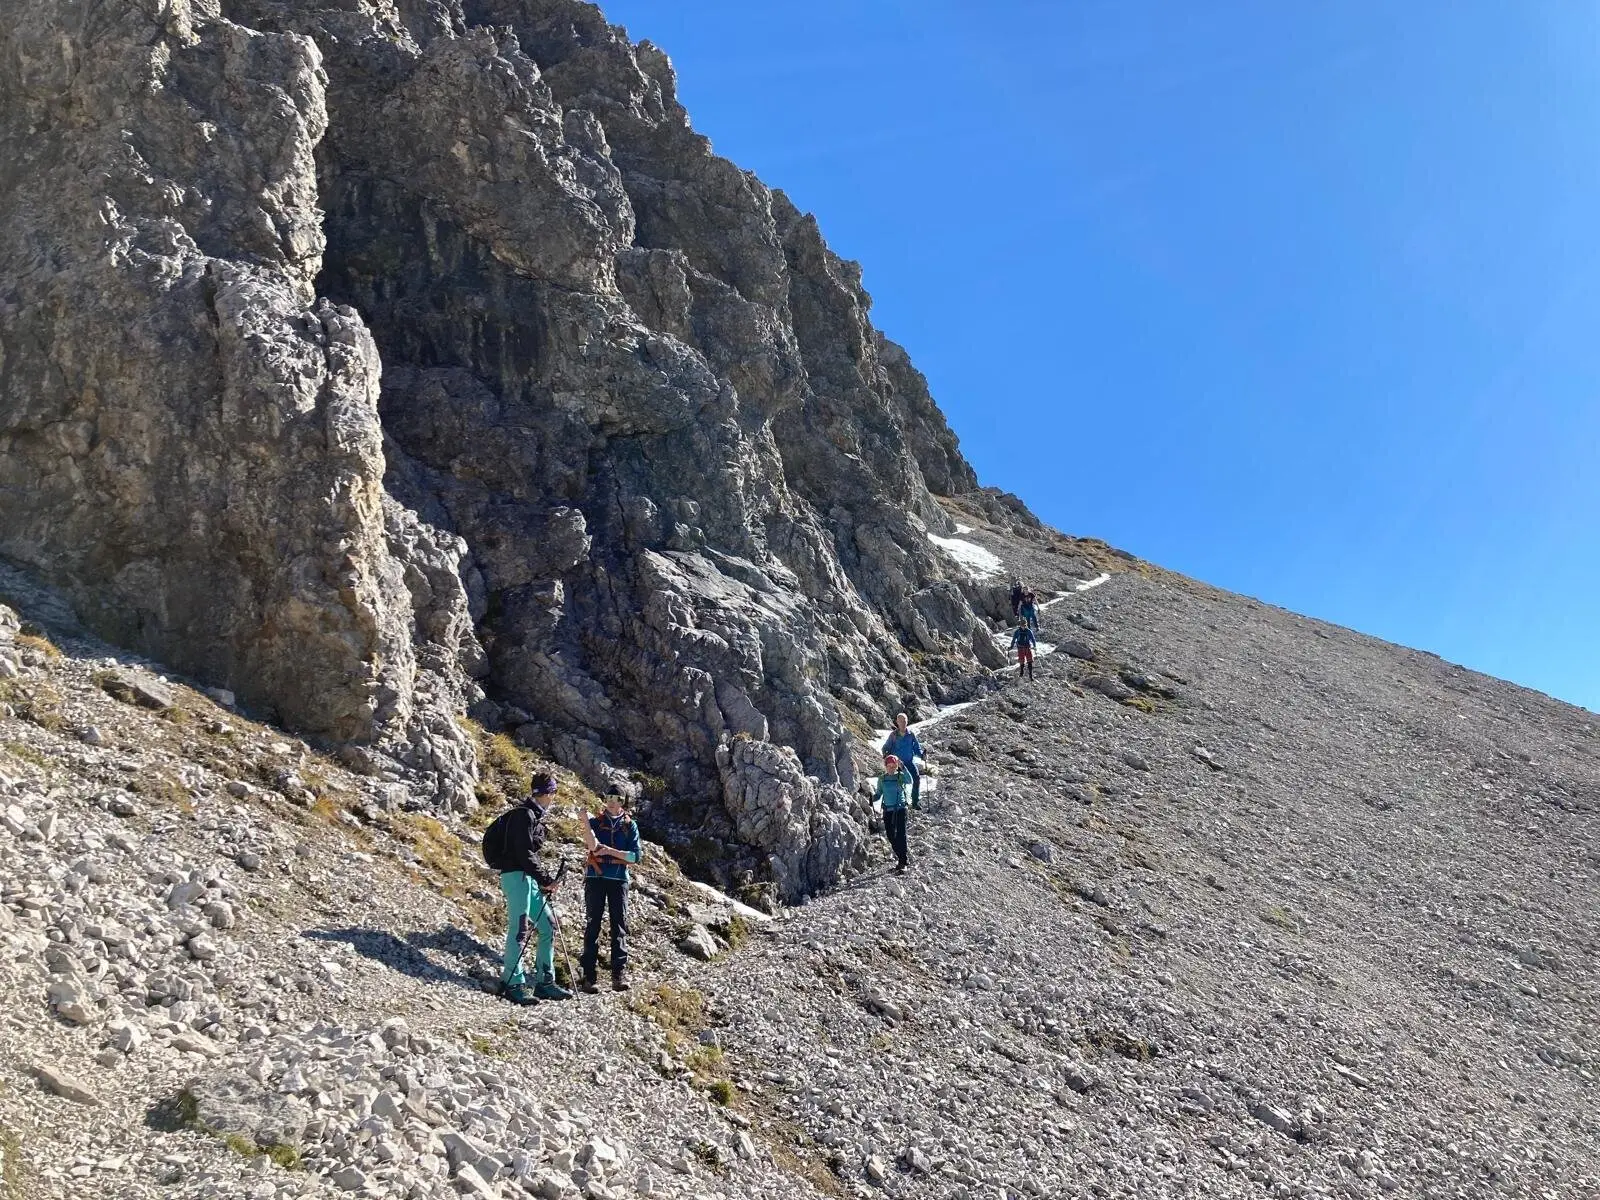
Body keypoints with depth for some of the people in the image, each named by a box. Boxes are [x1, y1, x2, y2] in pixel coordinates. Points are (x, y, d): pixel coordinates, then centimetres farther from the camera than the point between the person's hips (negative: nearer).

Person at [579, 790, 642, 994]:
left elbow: (636, 855, -1)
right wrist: (585, 820, -24)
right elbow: (593, 845, -12)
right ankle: (589, 975, -2)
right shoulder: (596, 821, 7)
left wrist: (609, 850, -10)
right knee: (592, 925, -2)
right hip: (595, 877, -1)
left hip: (618, 879, 1)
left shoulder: (629, 826, 8)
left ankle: (619, 975, -3)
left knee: (619, 927, -3)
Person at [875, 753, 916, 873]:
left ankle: (903, 863, -10)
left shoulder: (900, 776, -3)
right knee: (891, 836, 7)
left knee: (900, 835, -11)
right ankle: (905, 856, 25)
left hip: (900, 809, -4)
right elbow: (878, 794, 14)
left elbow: (909, 781, -25)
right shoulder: (882, 779, 8)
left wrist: (902, 767, -33)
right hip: (887, 810, 4)